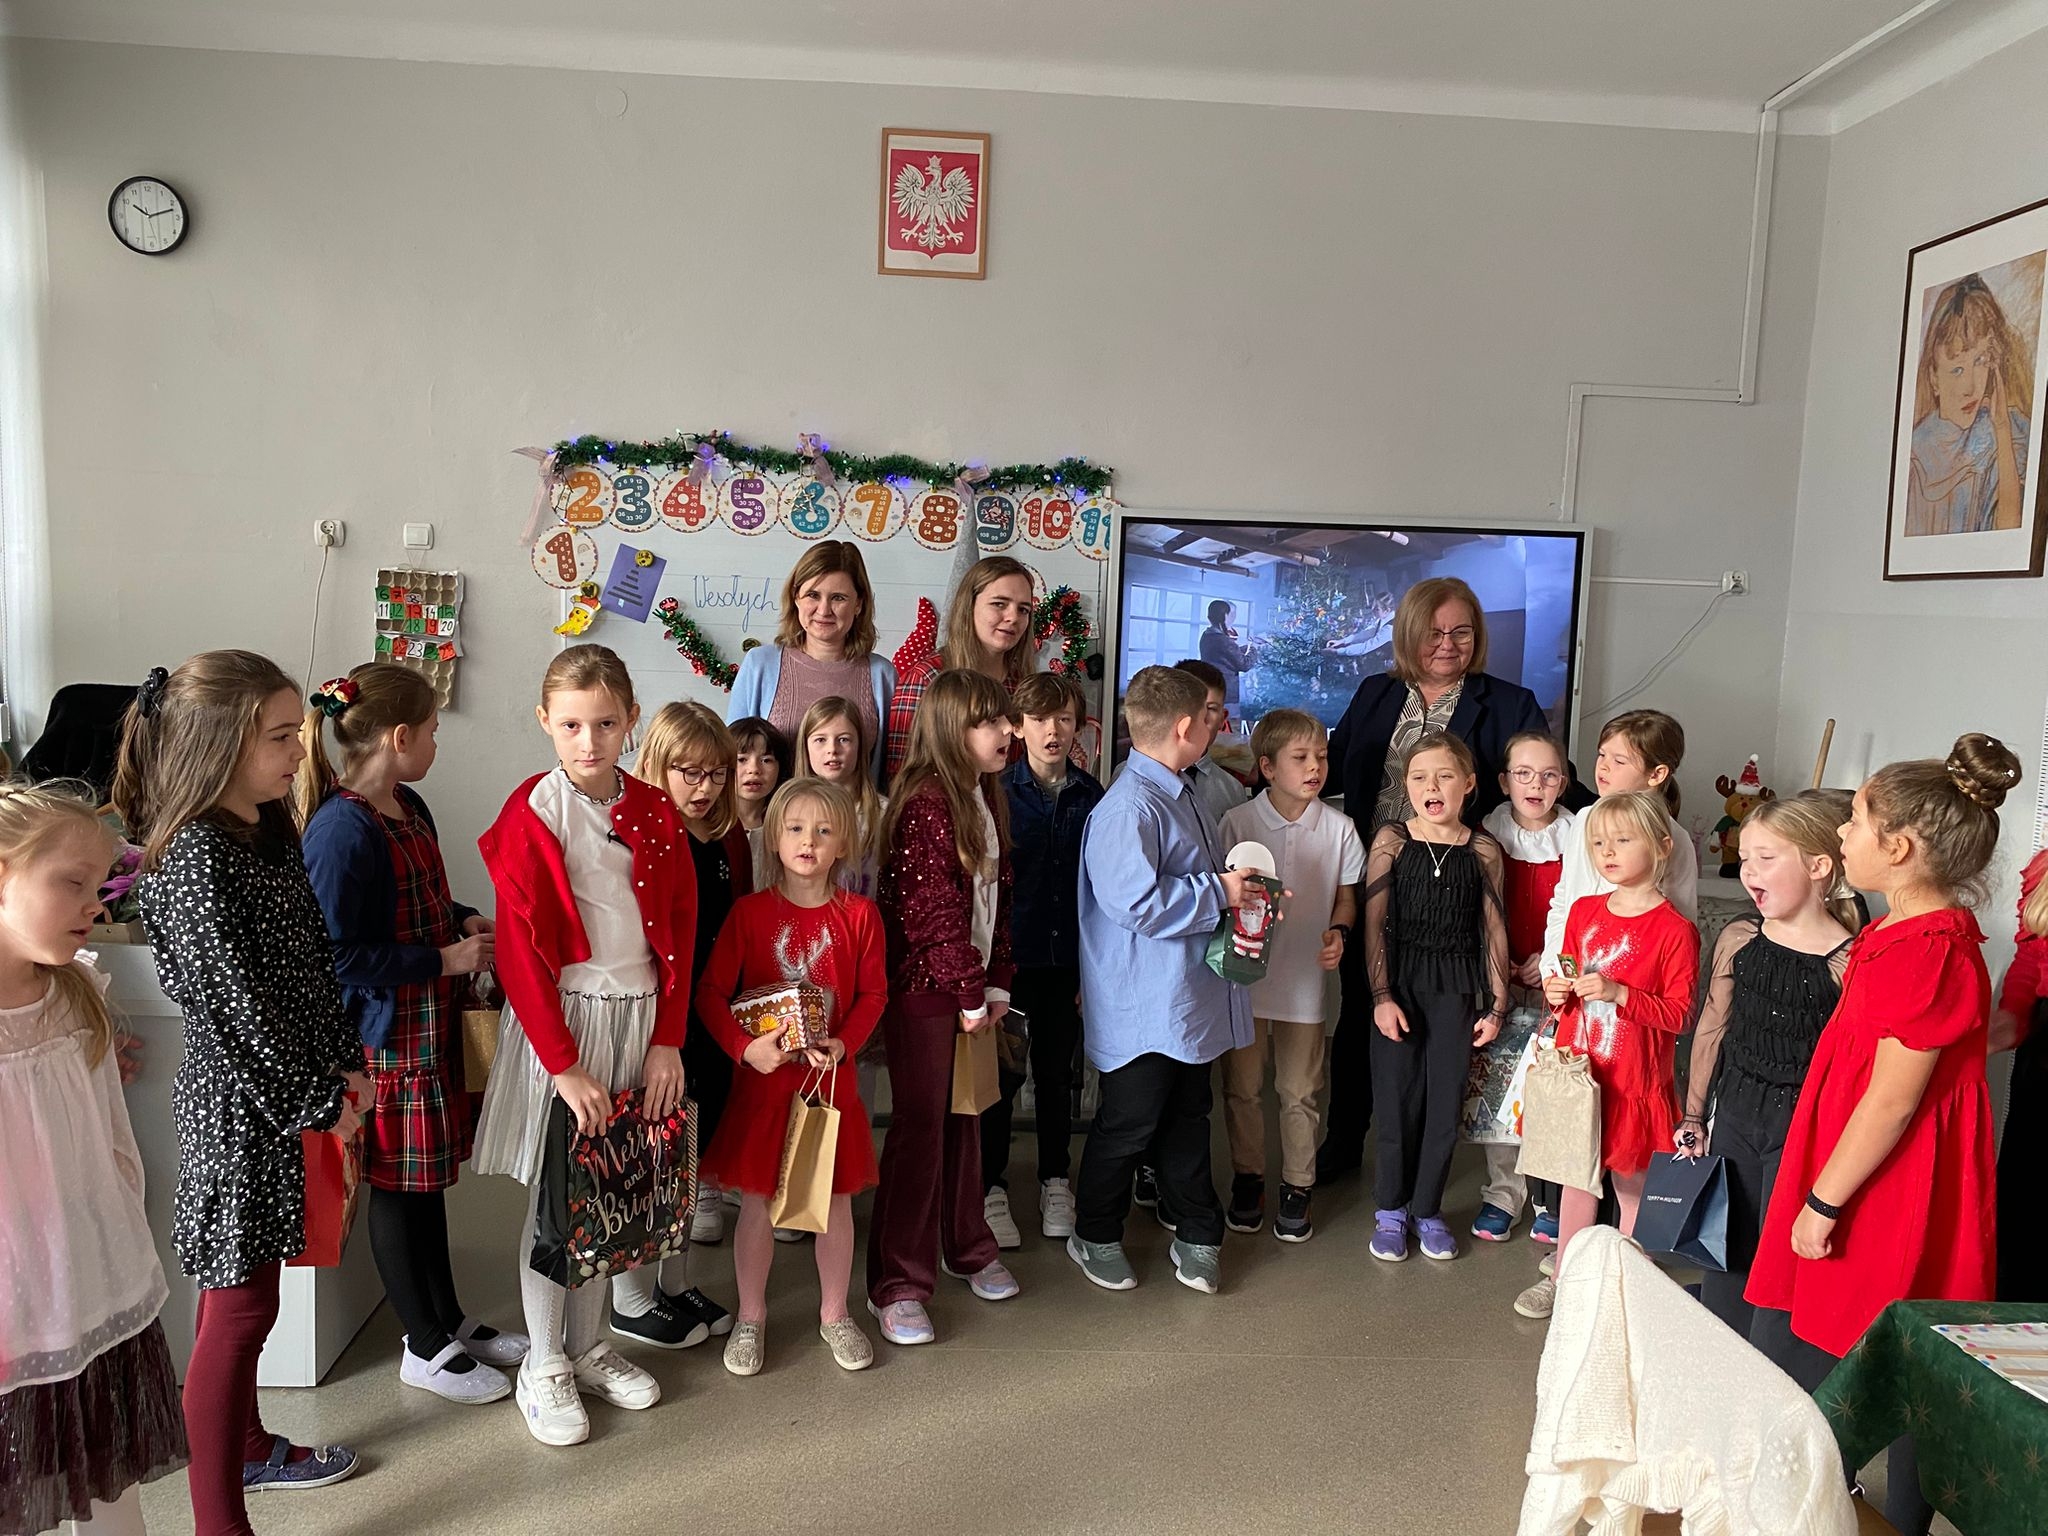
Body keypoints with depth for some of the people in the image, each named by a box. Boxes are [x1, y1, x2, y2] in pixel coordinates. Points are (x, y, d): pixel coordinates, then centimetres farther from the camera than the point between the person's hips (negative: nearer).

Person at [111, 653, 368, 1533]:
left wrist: (344, 1067, 6)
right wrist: (319, 1101, -11)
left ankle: (249, 1447, 40)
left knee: (240, 1286, 23)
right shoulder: (195, 861, -22)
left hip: (281, 1092, 9)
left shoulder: (271, 828, 4)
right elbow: (236, 1006, -20)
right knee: (241, 1307, 1)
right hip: (241, 1105, -8)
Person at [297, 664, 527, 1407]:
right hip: (387, 1033, -9)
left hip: (434, 1024, 9)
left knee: (428, 1179, 20)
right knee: (398, 1186, 7)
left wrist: (467, 921, 2)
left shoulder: (410, 809, 7)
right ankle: (424, 1348, 22)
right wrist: (447, 960, -20)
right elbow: (337, 956, -24)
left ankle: (449, 1320, 34)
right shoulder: (342, 831, -22)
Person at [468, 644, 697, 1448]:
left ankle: (588, 1346, 31)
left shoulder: (654, 812, 3)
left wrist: (667, 1040, 0)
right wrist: (565, 1065, -13)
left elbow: (679, 930, 6)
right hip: (560, 1019, -4)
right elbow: (520, 951, -12)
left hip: (639, 1018, 4)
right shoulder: (532, 815, -10)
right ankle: (542, 1368, 24)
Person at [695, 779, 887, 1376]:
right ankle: (751, 1317, 28)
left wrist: (843, 1044, -14)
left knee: (836, 1199, 11)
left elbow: (873, 995, 2)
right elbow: (710, 991, -5)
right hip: (762, 1078, -1)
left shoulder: (858, 915, -2)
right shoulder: (750, 911, -5)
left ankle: (835, 1315, 30)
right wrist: (745, 1046, -18)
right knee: (756, 1202, 9)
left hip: (831, 1078, 1)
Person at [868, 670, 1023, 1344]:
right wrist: (970, 993, -15)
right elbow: (932, 912, -20)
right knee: (919, 1129, -1)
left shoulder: (988, 798, 10)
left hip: (970, 991, 8)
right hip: (923, 989, -8)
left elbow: (998, 898, 11)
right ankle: (897, 1286, 11)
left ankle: (968, 1247, 35)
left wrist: (997, 984, 5)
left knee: (965, 1118, 19)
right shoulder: (925, 804, -18)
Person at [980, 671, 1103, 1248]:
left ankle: (1055, 1181, 29)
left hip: (1068, 957, 2)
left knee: (1057, 1073, 14)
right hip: (1008, 954, -2)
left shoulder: (1093, 796, 2)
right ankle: (991, 1189, 19)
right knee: (1002, 1075, 6)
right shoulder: (997, 791, -5)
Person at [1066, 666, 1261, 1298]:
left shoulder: (1181, 795, 11)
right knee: (1128, 1125, 7)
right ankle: (1095, 1235, 27)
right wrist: (1218, 891, -20)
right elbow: (1137, 902, -30)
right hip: (1145, 1006, -9)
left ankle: (1196, 1233, 34)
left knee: (1189, 1117, 20)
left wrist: (1240, 888, 9)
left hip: (1191, 1001, 9)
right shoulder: (1128, 808, -21)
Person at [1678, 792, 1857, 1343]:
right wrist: (1693, 1116, 14)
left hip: (1802, 1119, -5)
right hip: (1735, 1112, 5)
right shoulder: (1738, 938, -1)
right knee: (1725, 1242, 16)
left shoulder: (1848, 960, -16)